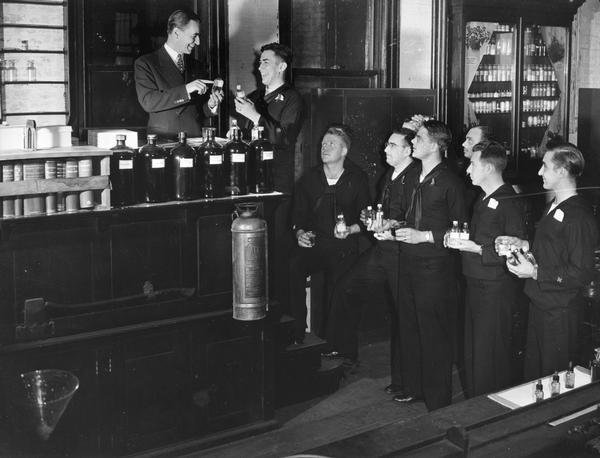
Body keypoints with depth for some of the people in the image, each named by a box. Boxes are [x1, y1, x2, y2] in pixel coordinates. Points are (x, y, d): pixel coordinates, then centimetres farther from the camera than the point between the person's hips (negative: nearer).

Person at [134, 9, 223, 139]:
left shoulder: (195, 65, 16)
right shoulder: (145, 63, 2)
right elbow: (147, 102, -12)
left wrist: (211, 105, -1)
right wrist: (185, 90, -18)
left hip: (195, 142, 5)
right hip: (163, 141, -5)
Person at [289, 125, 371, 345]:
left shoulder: (357, 179, 7)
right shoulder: (309, 178, 13)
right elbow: (298, 215, 16)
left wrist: (350, 230, -10)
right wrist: (300, 233, -2)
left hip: (343, 248, -1)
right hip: (313, 244, 2)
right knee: (293, 267, -29)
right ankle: (297, 332, -19)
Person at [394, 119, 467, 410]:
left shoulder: (449, 183, -12)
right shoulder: (415, 178, 11)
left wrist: (423, 236, -17)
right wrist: (394, 228, 6)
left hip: (434, 267, -8)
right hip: (409, 263, 8)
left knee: (434, 334, 0)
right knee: (409, 328, 15)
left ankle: (438, 401, 13)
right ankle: (413, 387, 30)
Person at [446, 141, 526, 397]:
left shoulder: (509, 203, -15)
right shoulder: (484, 199, 14)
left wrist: (477, 249, -22)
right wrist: (460, 241, 6)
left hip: (496, 289, -9)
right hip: (475, 284, 9)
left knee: (488, 358, -1)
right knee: (471, 352, 15)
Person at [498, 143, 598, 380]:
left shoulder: (578, 216, -20)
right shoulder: (553, 207, 11)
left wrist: (536, 272, -23)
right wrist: (523, 245, 7)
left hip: (560, 312, -9)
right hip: (540, 304, 9)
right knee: (532, 372, 19)